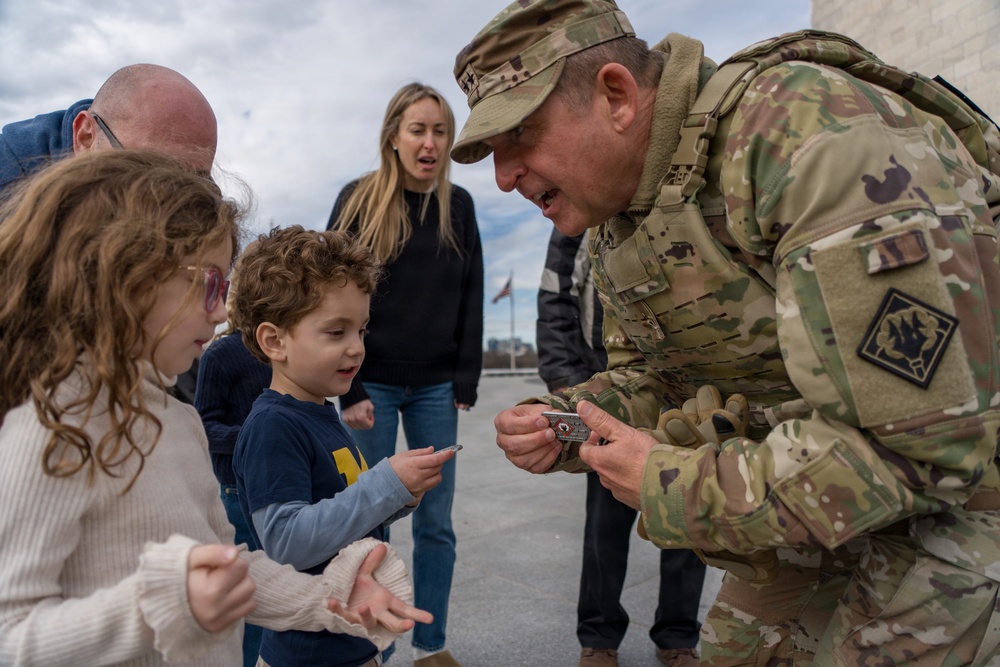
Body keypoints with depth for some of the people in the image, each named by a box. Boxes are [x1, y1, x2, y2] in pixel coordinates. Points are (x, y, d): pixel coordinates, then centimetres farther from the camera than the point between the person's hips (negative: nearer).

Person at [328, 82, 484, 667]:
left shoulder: (458, 206, 7)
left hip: (436, 387, 3)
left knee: (437, 521, 7)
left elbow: (471, 301, 8)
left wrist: (466, 383, 1)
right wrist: (348, 390, -9)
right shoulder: (359, 200, -2)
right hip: (373, 383, -2)